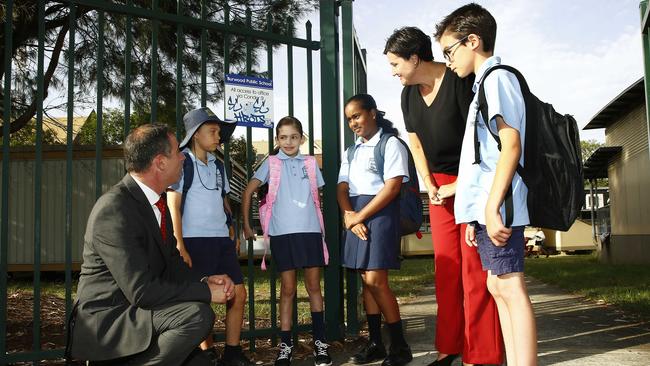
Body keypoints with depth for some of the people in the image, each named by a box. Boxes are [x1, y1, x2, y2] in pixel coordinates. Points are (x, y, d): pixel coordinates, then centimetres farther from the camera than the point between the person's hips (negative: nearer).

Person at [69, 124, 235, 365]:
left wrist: (206, 281, -5)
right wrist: (206, 291, -19)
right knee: (197, 314, -26)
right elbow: (141, 290, -25)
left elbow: (172, 263, 13)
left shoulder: (156, 200, 5)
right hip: (103, 321, -8)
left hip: (137, 311, 8)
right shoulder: (114, 210, -22)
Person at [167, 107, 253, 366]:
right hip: (195, 241, -6)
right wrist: (180, 247, -13)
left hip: (222, 240, 6)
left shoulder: (217, 165, 16)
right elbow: (173, 207, -7)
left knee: (238, 294, 3)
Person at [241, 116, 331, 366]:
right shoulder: (271, 163, 3)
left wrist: (322, 224, 12)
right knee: (287, 289, 3)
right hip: (282, 233, -1)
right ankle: (285, 346, 11)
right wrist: (246, 224, 2)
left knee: (314, 285, 6)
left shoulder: (310, 163, 9)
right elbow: (248, 191, 5)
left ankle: (320, 342, 15)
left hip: (310, 231, 2)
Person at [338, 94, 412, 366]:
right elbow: (342, 189, 10)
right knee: (366, 280, 6)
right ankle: (375, 343, 15)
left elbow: (392, 187, -12)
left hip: (381, 213, -6)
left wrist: (360, 216, -12)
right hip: (356, 216, 7)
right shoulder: (350, 152, 18)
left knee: (375, 280, -12)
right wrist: (349, 216, -10)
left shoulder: (391, 144, -3)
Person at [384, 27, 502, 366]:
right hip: (440, 187, 7)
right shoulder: (409, 94, 7)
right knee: (446, 266, 8)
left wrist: (460, 186, -14)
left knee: (474, 268, -7)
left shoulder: (460, 80, -16)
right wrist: (430, 186, 4)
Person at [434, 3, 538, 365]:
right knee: (498, 287, 11)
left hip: (498, 206, -10)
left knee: (510, 287, -10)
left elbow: (511, 144, -17)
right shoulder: (484, 83, 22)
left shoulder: (497, 77, -6)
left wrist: (492, 207, -22)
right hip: (485, 208, 10)